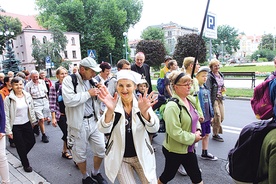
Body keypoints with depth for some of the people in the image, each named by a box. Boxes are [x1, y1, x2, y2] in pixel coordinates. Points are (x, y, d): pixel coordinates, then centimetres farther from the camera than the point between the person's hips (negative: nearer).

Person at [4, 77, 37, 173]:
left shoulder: (27, 95, -2)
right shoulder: (9, 99, -15)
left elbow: (31, 109, 9)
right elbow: (6, 116, -13)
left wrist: (33, 120, 13)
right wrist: (8, 130, -12)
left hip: (27, 124, 4)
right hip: (15, 126, -4)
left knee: (32, 141, 14)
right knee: (21, 146, 8)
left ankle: (23, 155, 43)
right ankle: (26, 164, 28)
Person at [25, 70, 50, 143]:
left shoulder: (42, 82, 6)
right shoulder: (28, 85, -6)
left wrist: (47, 100, 14)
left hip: (44, 101, 5)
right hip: (36, 103, -5)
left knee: (45, 118, 10)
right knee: (41, 119, -8)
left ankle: (36, 126, 39)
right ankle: (44, 135, 5)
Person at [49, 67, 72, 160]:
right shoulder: (54, 87, -8)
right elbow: (52, 104, -9)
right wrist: (53, 118, -11)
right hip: (61, 115, -4)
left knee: (68, 134, 12)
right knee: (67, 134, -2)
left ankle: (65, 150, 34)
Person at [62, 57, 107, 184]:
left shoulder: (92, 81, 6)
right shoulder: (69, 80, -11)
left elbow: (98, 100, 16)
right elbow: (68, 100, -26)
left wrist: (100, 92, -6)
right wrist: (88, 93, -20)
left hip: (94, 120, 5)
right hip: (79, 123, -5)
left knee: (101, 149, 12)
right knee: (80, 153, 12)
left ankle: (96, 173, 37)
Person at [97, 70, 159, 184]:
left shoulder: (142, 103, -11)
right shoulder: (114, 105, -11)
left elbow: (154, 128, -23)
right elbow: (103, 129, -25)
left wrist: (144, 112, -43)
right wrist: (110, 110, -44)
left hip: (142, 156, 1)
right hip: (119, 158, -1)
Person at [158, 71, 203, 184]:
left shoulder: (190, 100, 1)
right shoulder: (172, 106, -25)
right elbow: (175, 132, -28)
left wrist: (198, 130, -1)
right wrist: (193, 137, -17)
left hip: (189, 148, 7)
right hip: (174, 150, -7)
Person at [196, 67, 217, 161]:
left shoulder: (206, 88, 10)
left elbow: (209, 101, 16)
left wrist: (211, 114, 15)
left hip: (207, 116, 9)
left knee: (206, 134, 19)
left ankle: (205, 153, 34)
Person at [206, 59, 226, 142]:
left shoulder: (221, 75, 11)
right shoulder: (210, 76, -13)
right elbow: (208, 89, -17)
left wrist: (223, 88, 1)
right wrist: (210, 101, -22)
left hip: (220, 98, 8)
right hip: (213, 98, -8)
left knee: (222, 117, 10)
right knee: (218, 116, -6)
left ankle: (211, 123, 37)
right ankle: (215, 134, 11)